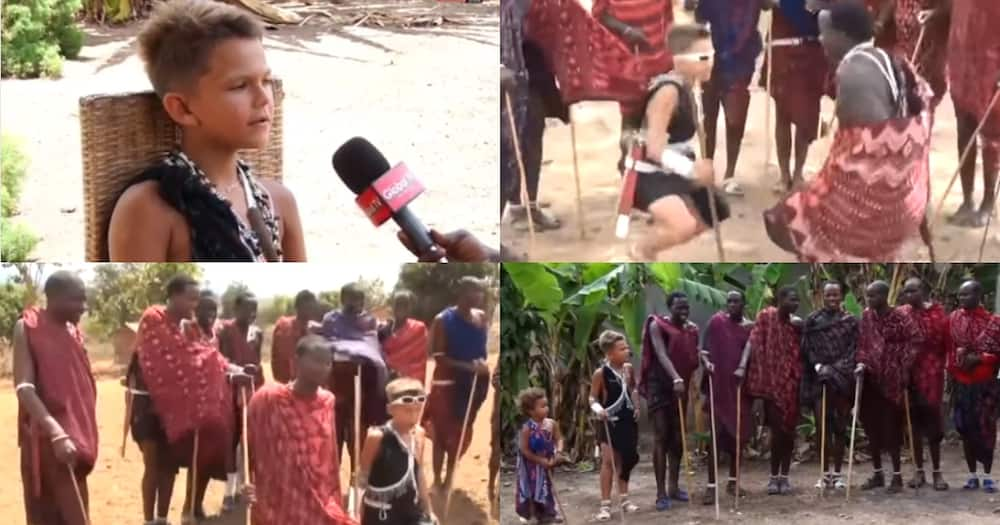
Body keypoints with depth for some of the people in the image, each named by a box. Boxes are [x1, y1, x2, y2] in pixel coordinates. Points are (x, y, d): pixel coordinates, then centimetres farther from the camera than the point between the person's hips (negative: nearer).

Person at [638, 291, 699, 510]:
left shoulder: (692, 329, 10)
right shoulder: (657, 326, -8)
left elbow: (693, 355, 10)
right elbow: (661, 355, -21)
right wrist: (676, 378, -34)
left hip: (681, 387, 6)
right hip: (659, 385, -6)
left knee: (677, 437, 9)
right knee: (661, 436, -8)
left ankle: (674, 487, 18)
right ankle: (661, 493, -8)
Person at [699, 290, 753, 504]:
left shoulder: (750, 327, 6)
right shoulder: (716, 321, 0)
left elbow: (750, 351, -1)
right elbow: (705, 349, 1)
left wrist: (743, 368, -20)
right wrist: (706, 362, -18)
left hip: (739, 385, 3)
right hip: (718, 384, -3)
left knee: (738, 432, 8)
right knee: (717, 433, -6)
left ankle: (733, 481, 21)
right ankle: (711, 485, -6)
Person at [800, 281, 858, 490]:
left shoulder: (850, 321, 7)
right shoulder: (812, 321, 7)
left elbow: (853, 350, 1)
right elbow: (808, 349, 4)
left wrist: (839, 368, -11)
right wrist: (819, 366, -11)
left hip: (843, 378, 0)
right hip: (819, 379, 0)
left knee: (840, 427, 2)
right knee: (822, 426, -4)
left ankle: (837, 473, 9)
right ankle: (825, 473, 4)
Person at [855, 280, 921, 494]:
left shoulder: (900, 317, -10)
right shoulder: (866, 316, 6)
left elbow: (915, 340, -10)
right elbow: (862, 342, 11)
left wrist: (903, 367, -11)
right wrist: (861, 362, -5)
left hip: (891, 380, -6)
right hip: (870, 378, 6)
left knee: (891, 427, -3)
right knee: (871, 426, 9)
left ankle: (897, 476, 6)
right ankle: (877, 473, 19)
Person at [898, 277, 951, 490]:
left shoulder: (938, 313, -4)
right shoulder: (900, 314, 3)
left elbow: (948, 346, -4)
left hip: (931, 376, -2)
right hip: (908, 375, 3)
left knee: (933, 423, 1)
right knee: (914, 423, 9)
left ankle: (937, 472, 11)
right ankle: (919, 471, 18)